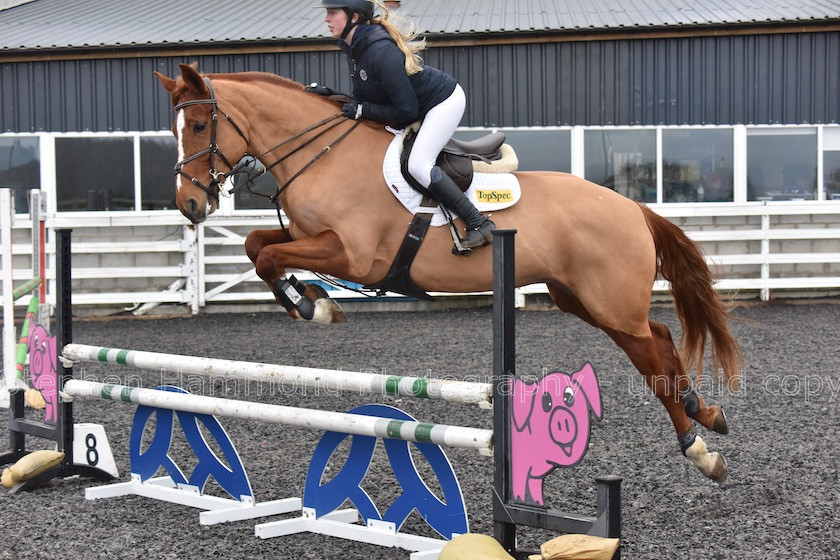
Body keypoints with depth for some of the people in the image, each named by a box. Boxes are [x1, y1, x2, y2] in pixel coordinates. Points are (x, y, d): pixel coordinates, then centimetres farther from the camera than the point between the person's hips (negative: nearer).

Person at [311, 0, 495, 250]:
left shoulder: (380, 52, -31)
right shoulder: (354, 47, -2)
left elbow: (406, 111, -27)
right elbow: (362, 98, 7)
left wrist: (362, 110, -23)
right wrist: (331, 95, -7)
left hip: (445, 101, -11)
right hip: (424, 106, 11)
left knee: (418, 165, -22)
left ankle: (479, 224, -16)